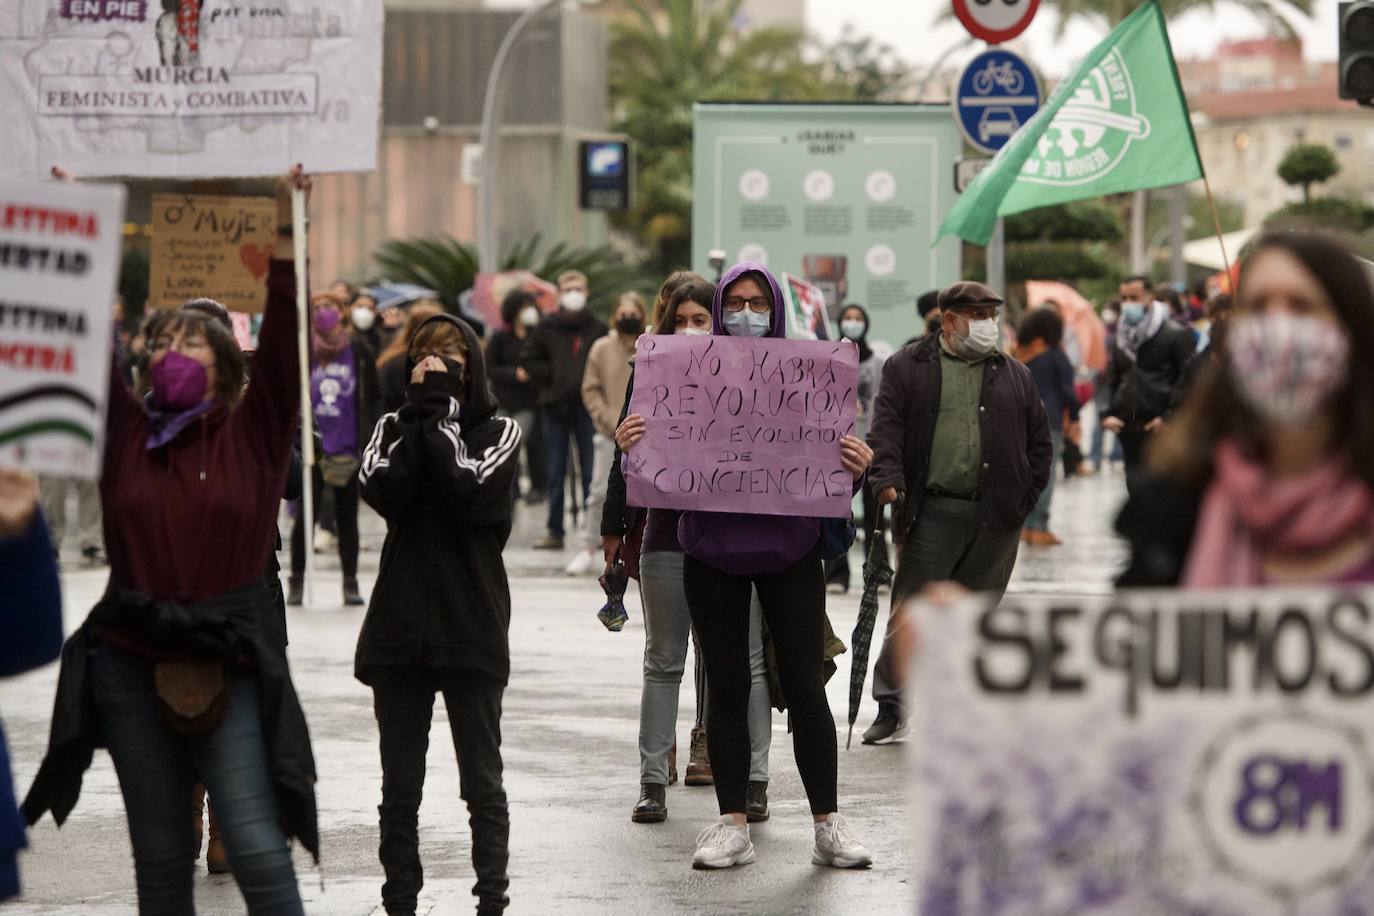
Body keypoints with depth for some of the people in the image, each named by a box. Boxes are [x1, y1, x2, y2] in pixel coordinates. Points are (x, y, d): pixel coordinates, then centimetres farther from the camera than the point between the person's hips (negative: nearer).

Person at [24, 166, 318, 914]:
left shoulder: (250, 436, 2)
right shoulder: (126, 435, 8)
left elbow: (283, 342, -7)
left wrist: (284, 229, -15)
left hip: (230, 663, -3)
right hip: (131, 662, 3)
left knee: (256, 847, -11)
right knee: (159, 854, 9)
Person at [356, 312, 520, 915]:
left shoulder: (498, 432, 2)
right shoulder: (395, 427, 9)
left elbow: (470, 492, -17)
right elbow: (383, 492, -11)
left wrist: (441, 412, -11)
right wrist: (419, 409, -9)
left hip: (472, 631, -3)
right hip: (399, 630, 3)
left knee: (482, 782, 1)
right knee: (399, 787, 7)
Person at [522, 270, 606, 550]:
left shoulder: (597, 328, 0)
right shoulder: (546, 327, 4)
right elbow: (528, 359, 8)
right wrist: (550, 377, -5)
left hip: (587, 406, -2)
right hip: (554, 407, 2)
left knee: (591, 472, 1)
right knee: (555, 473, 6)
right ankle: (555, 530, 10)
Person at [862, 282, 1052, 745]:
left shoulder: (1015, 376, 14)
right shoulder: (908, 368, 6)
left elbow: (1039, 440, 16)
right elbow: (886, 426, -2)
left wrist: (1025, 496, 6)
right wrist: (888, 478, -17)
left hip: (994, 518, 2)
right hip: (931, 512, -2)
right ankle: (891, 708, 2)